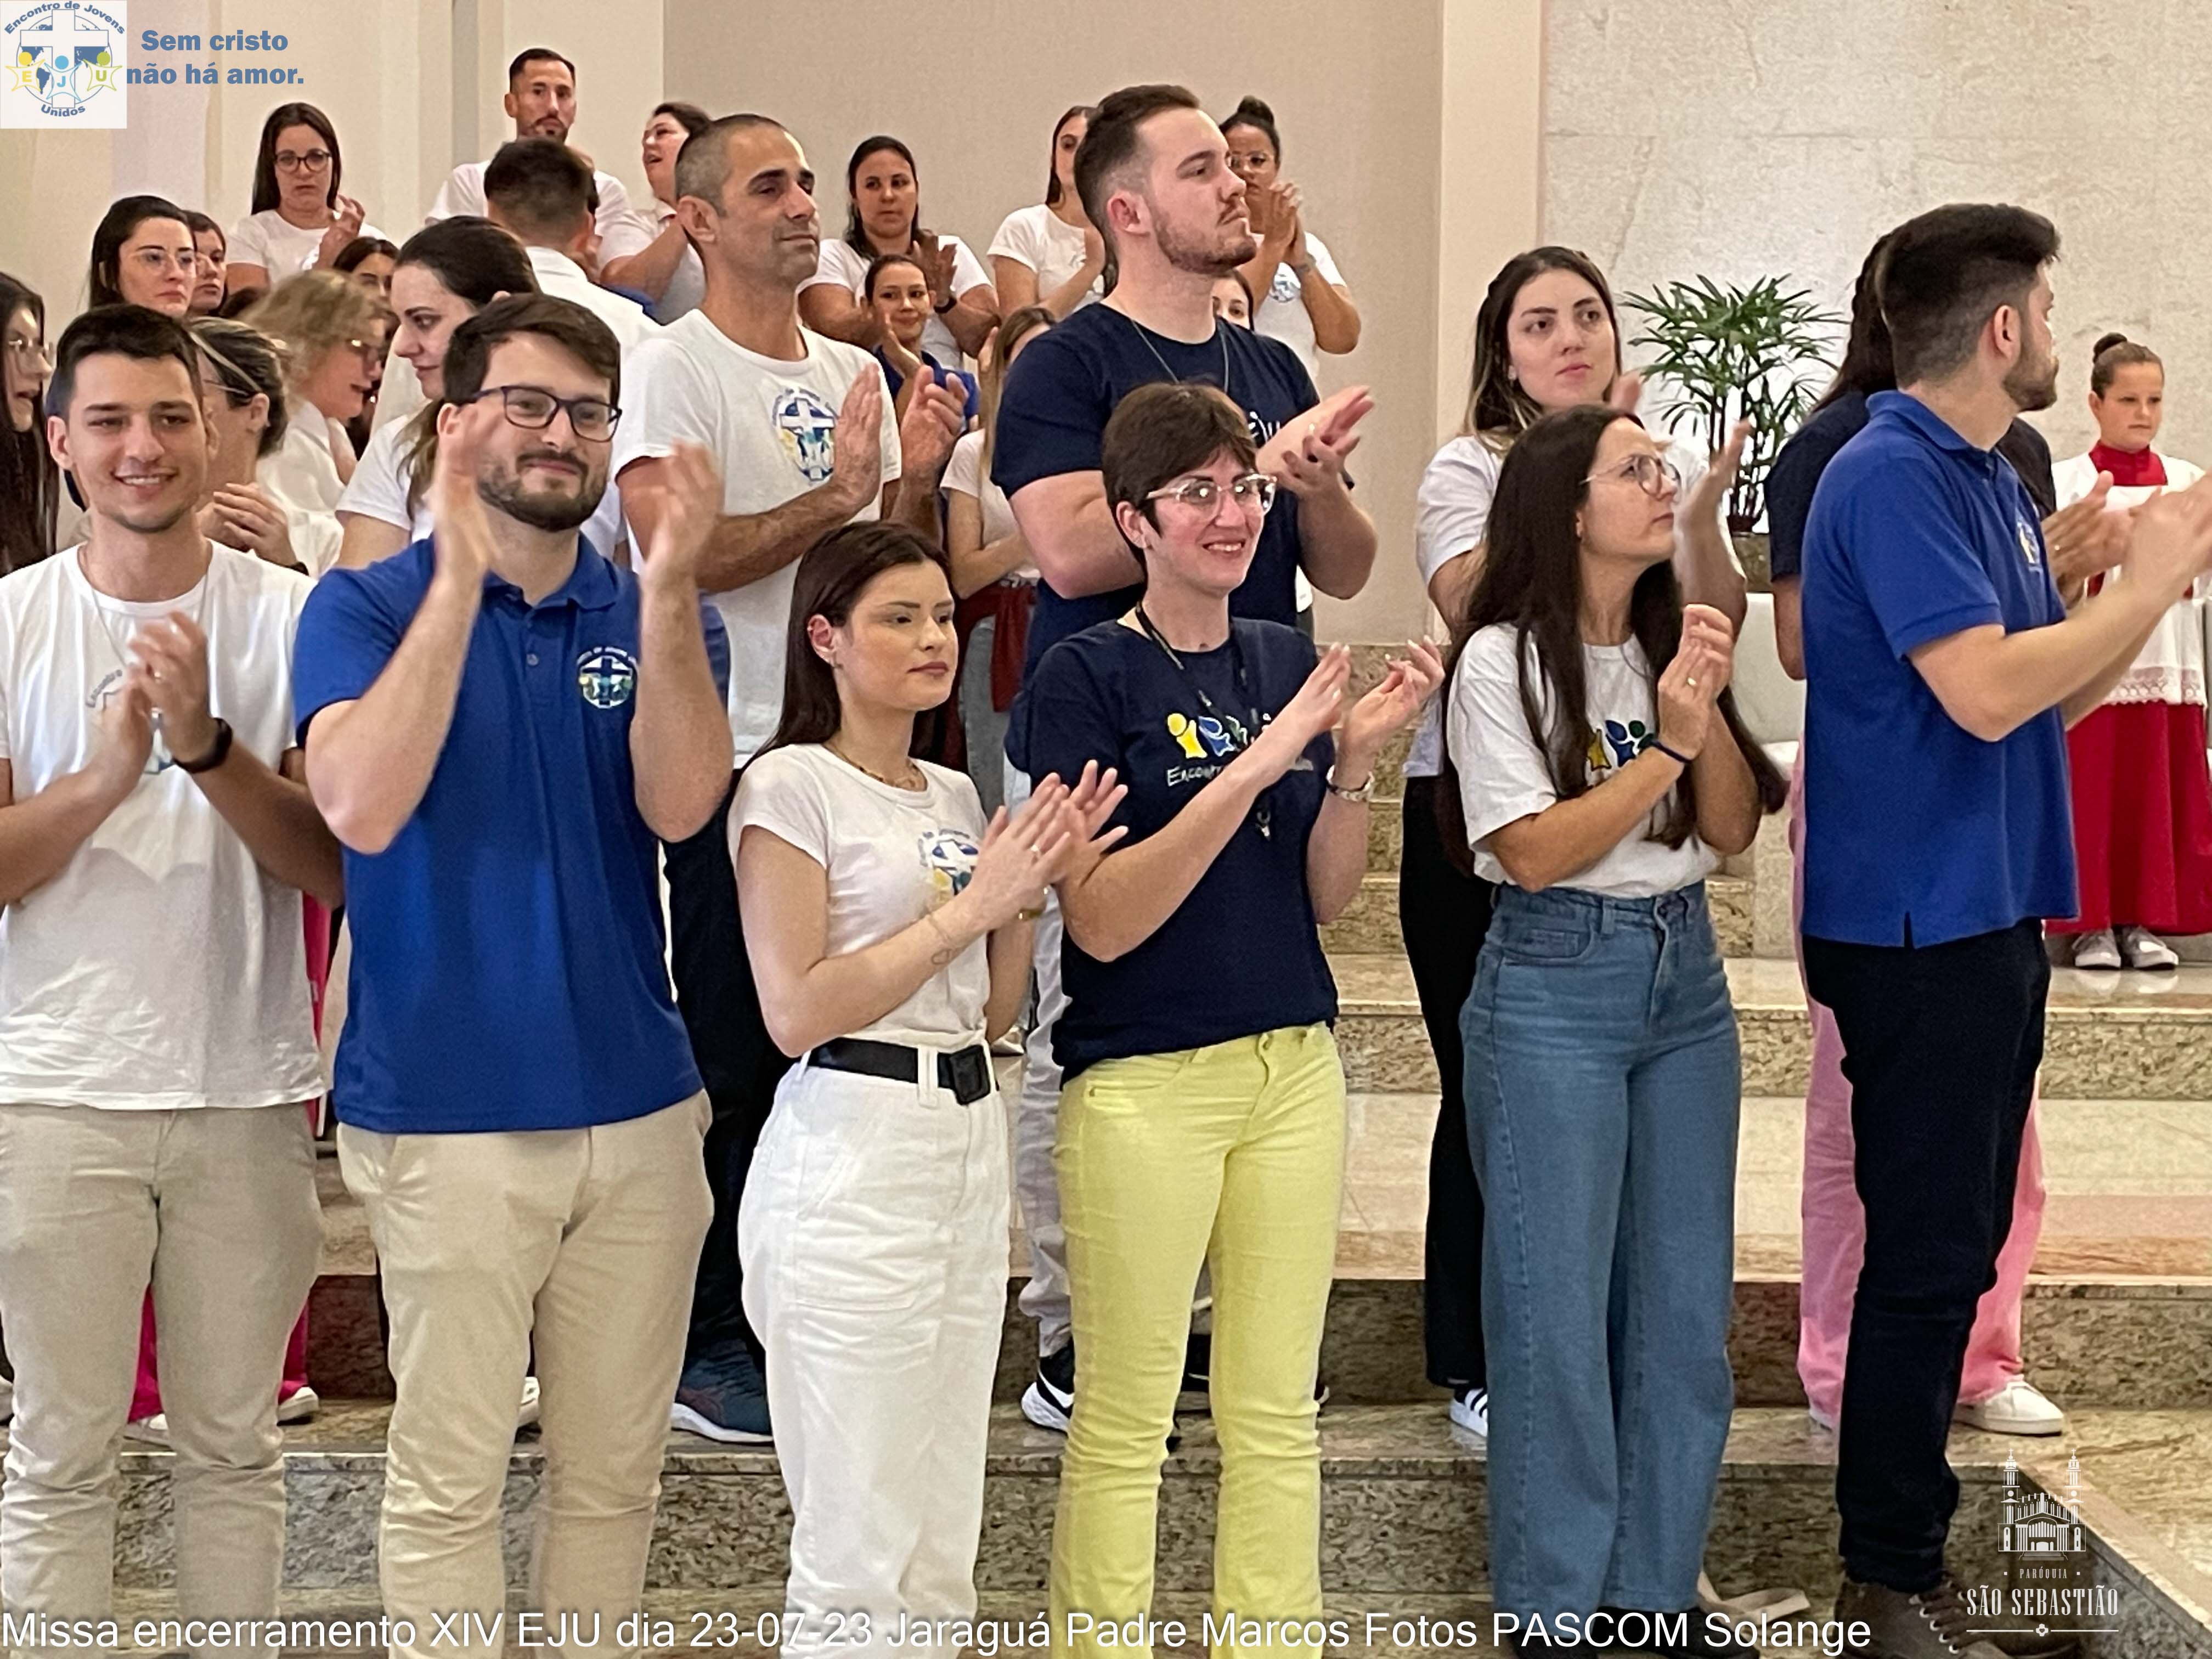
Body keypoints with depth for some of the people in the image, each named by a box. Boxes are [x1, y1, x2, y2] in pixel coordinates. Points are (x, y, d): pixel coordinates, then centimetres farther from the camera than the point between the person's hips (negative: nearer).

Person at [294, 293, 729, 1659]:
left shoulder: (660, 617, 7)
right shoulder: (366, 607, 0)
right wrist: (460, 579, -22)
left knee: (615, 1472, 12)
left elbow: (678, 804, -11)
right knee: (449, 1477, 4)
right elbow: (362, 806, -19)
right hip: (446, 1112, -3)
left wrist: (668, 588, -22)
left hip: (639, 1105, 3)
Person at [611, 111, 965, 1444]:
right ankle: (705, 1343, 13)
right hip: (735, 759, -6)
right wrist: (837, 493, -17)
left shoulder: (857, 374, 13)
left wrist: (920, 478, -3)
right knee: (731, 1060, 1)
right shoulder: (670, 371, -7)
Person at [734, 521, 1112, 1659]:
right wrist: (971, 906, -14)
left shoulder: (957, 795, 14)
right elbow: (794, 1010, -15)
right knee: (858, 1553, -1)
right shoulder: (791, 784, -7)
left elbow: (994, 1011, 14)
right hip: (852, 1149, -7)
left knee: (943, 1544, 12)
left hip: (971, 1139, 7)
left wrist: (1031, 890, -1)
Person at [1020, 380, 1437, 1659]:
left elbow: (1328, 899, 8)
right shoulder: (1085, 678, -7)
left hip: (1295, 1064, 5)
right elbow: (1103, 922, -16)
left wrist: (1356, 760, -9)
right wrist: (1254, 766, -23)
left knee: (1279, 1411, 12)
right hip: (1143, 1081, -5)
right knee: (1126, 1421, 4)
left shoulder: (1288, 663, 8)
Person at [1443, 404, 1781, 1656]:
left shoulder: (1673, 645, 8)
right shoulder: (1504, 659, -9)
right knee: (1558, 1310, 0)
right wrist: (1663, 749, -19)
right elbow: (1534, 852, -14)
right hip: (1555, 988, -6)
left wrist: (1707, 716, -11)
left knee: (1686, 1304, 10)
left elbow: (1733, 833, 4)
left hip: (1686, 978, 6)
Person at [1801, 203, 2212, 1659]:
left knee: (1960, 1240, 15)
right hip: (1919, 919, -9)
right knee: (1929, 1249, -2)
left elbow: (2058, 691, 17)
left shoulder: (1993, 477, 13)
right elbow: (1985, 691, -25)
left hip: (1993, 907, 9)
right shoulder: (1889, 475, -15)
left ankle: (1910, 1521, 28)